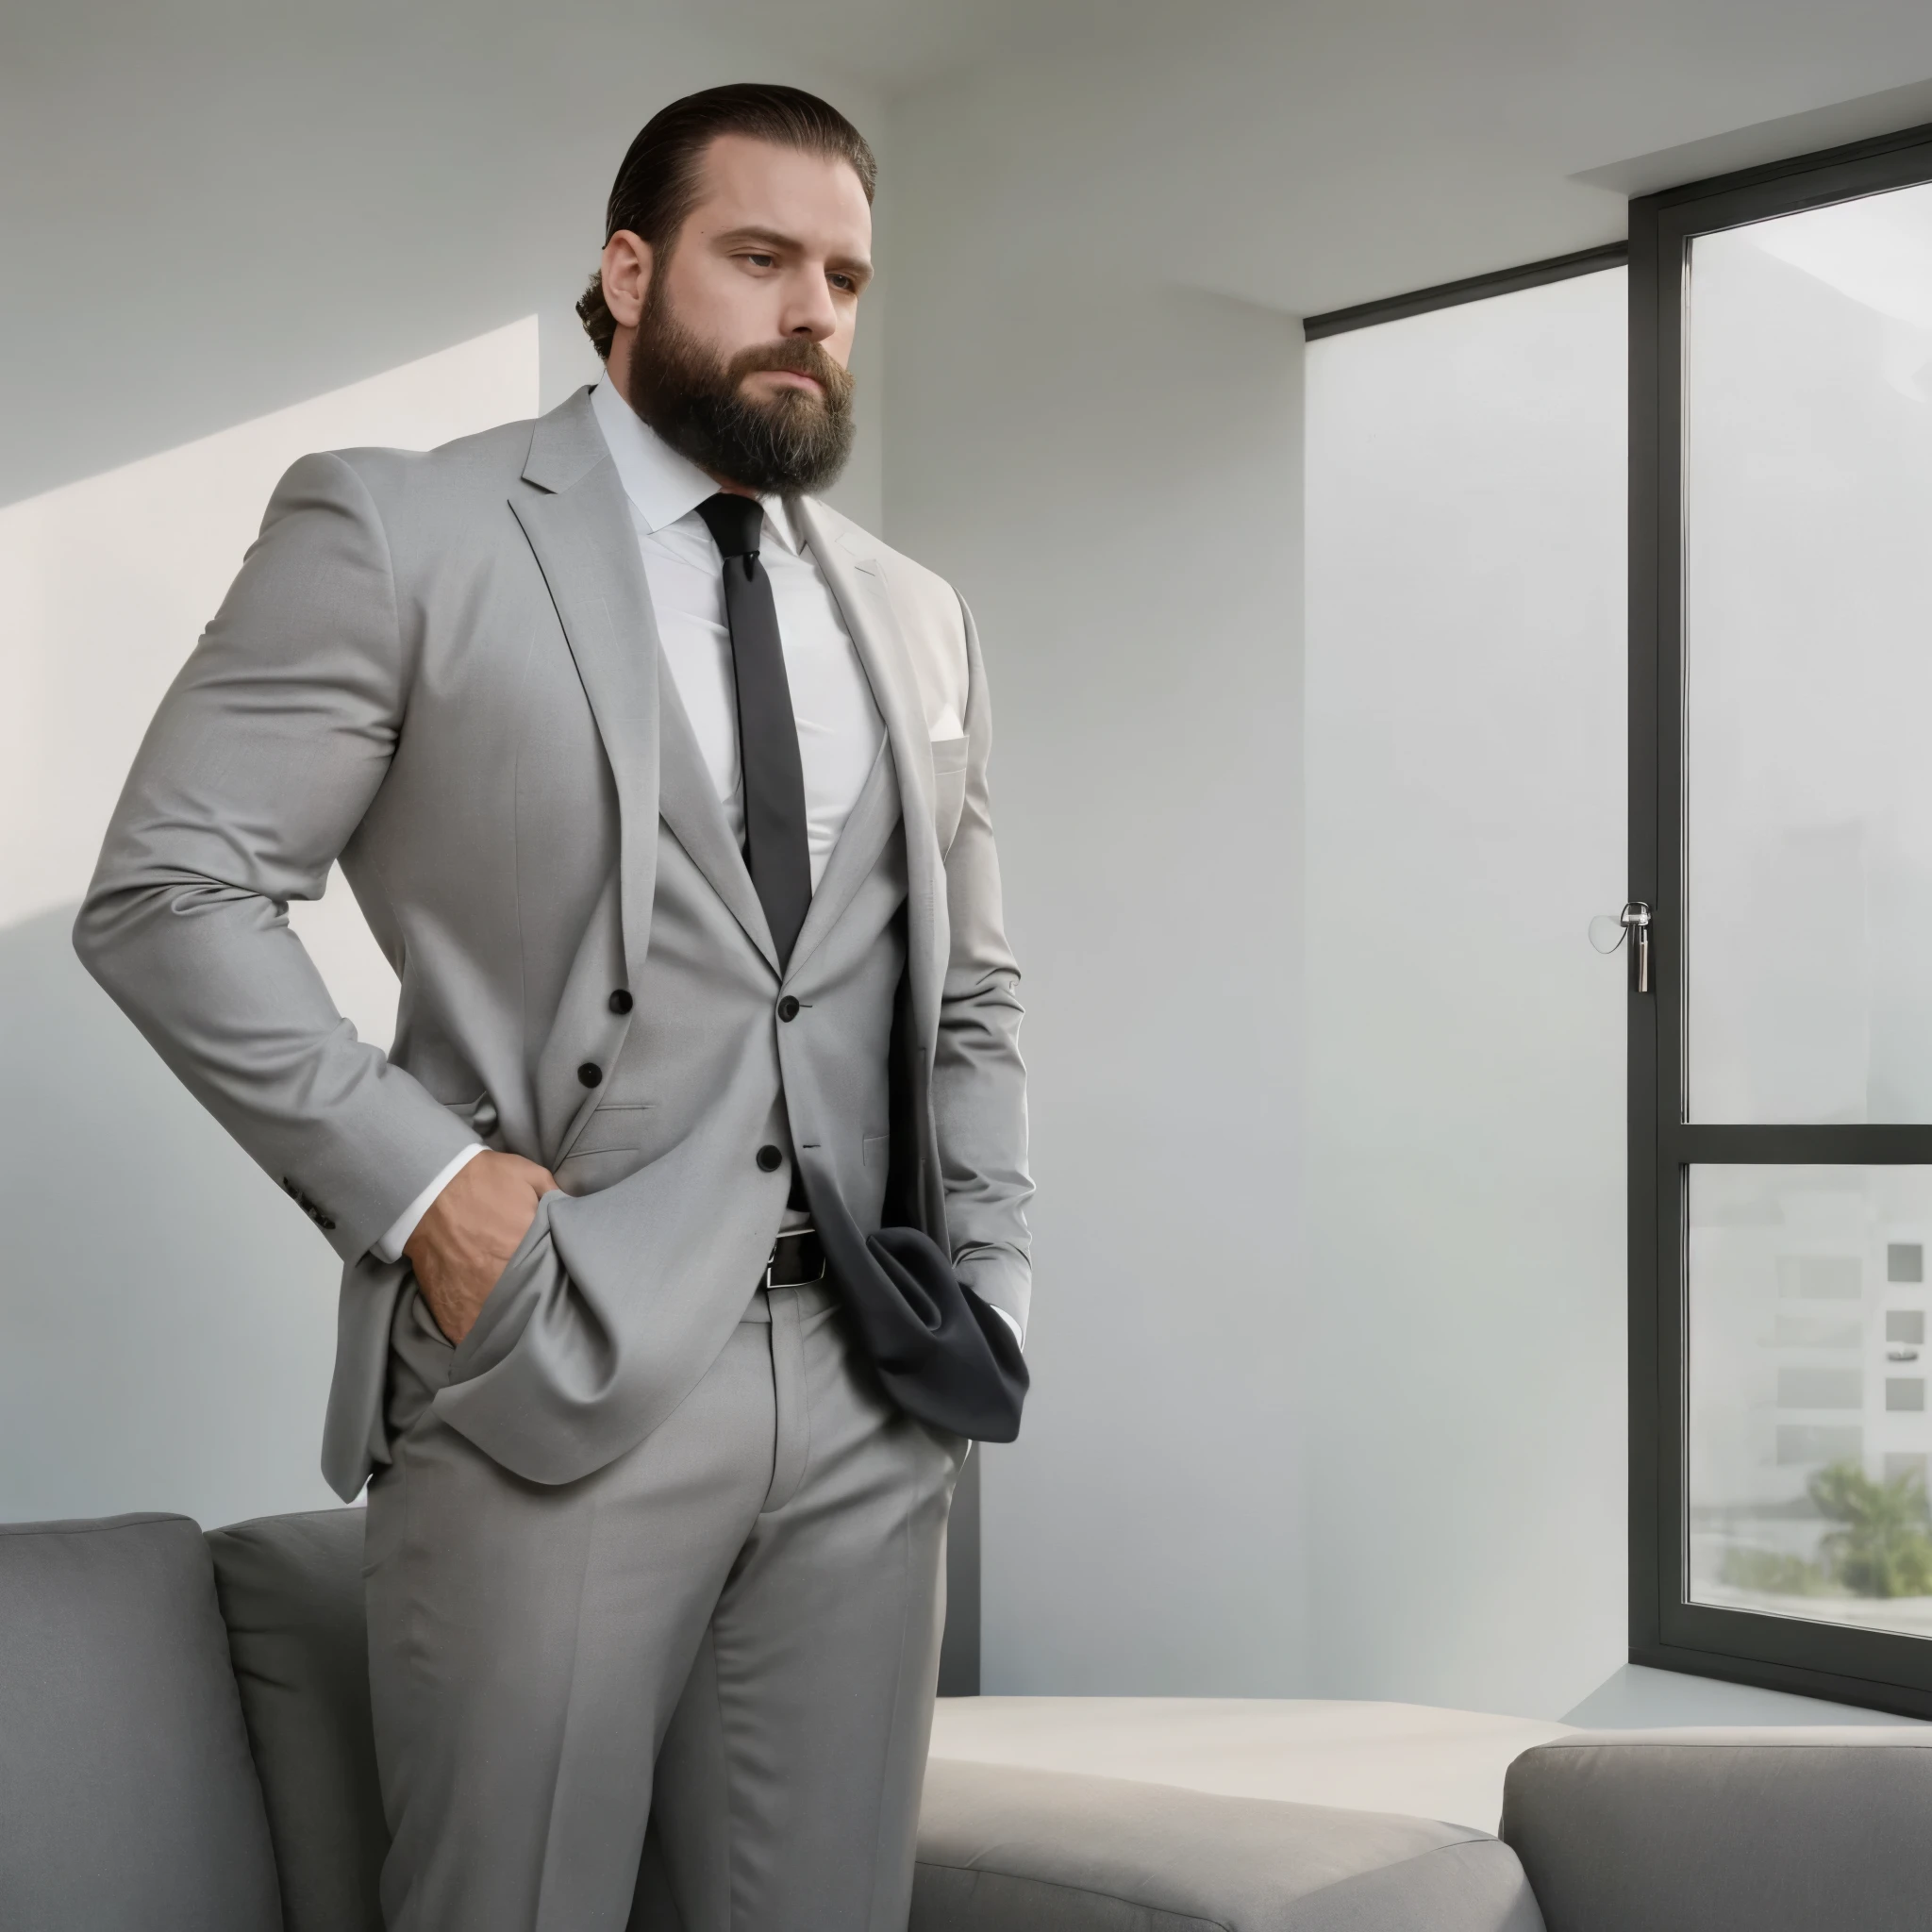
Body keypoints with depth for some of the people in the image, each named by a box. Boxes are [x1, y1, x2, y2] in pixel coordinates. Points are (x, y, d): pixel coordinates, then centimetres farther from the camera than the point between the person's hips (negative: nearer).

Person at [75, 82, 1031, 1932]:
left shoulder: (917, 620, 16)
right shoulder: (399, 529, 0)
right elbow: (167, 891, -5)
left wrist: (984, 1291, 8)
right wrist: (418, 1179, -13)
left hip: (870, 1392, 5)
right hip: (556, 1366, -4)